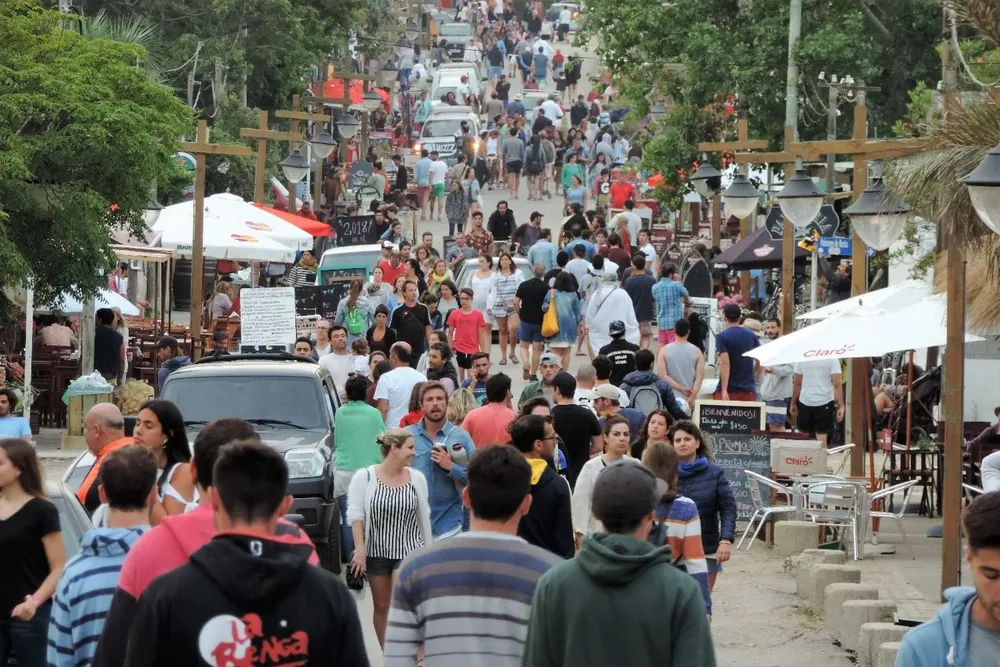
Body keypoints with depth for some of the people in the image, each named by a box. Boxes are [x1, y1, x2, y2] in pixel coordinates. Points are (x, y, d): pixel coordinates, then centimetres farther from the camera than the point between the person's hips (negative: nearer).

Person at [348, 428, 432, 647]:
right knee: (381, 606, 10)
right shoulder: (365, 477, -8)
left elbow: (424, 517, 6)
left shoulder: (417, 478, -1)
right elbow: (356, 515, -10)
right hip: (376, 551, 0)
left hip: (409, 550, 0)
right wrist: (360, 549, -17)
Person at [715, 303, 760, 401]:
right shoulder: (751, 335, 7)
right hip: (749, 389, 4)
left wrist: (724, 390, -20)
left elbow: (725, 363, -17)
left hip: (730, 389, -4)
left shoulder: (722, 336, -7)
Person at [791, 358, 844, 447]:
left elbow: (797, 382, 3)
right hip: (825, 402, -2)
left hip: (805, 402, 2)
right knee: (821, 437, 3)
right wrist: (841, 406, -10)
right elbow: (837, 384, -13)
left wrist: (793, 403, 11)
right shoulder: (832, 359, -8)